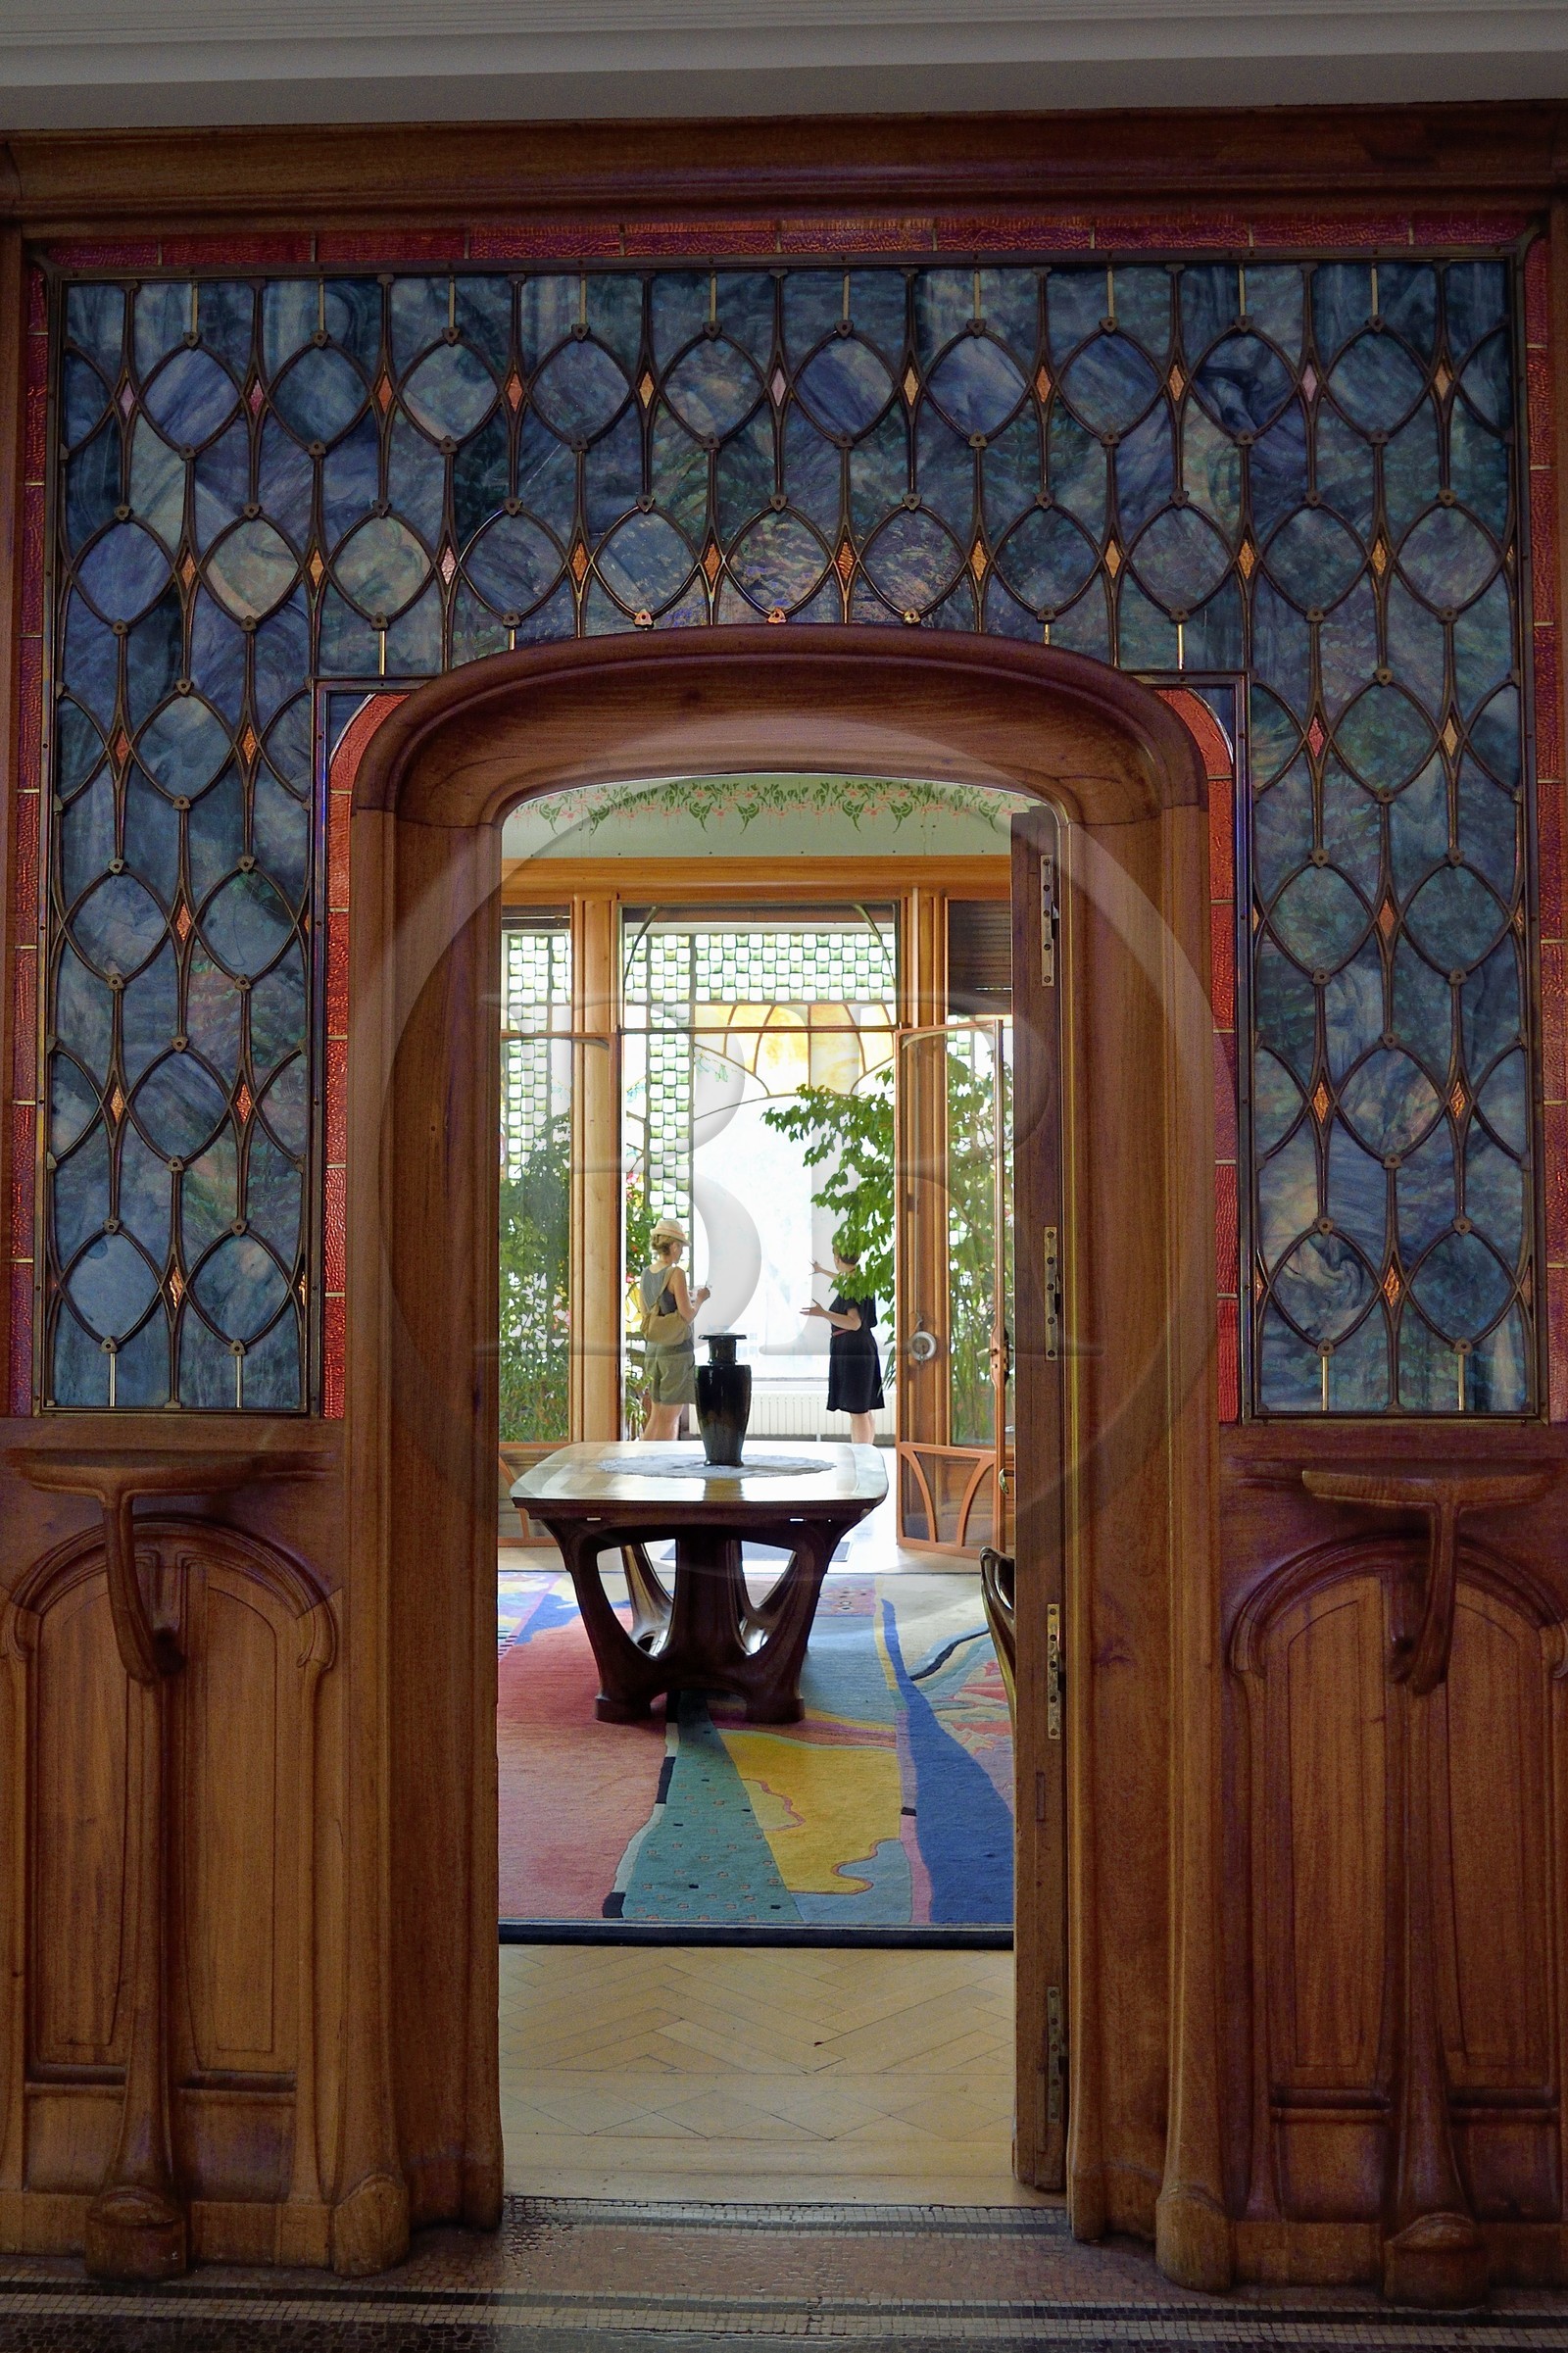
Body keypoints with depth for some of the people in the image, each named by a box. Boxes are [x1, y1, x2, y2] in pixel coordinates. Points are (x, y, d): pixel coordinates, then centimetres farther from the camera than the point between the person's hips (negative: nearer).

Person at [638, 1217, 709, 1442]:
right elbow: (687, 1316, -16)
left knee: (656, 1415, 15)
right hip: (677, 1349, -7)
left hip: (653, 1349, 7)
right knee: (670, 1417, 0)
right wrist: (699, 1299, 3)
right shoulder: (676, 1273, -13)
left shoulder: (646, 1275, 9)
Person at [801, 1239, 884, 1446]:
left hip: (850, 1351, -10)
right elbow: (843, 1278, 37)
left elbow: (854, 1323, -25)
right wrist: (822, 1271, 55)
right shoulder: (860, 1280, 12)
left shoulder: (850, 1287, -16)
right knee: (863, 1410, 14)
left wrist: (823, 1313, -30)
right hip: (864, 1347, 10)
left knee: (857, 1411, -10)